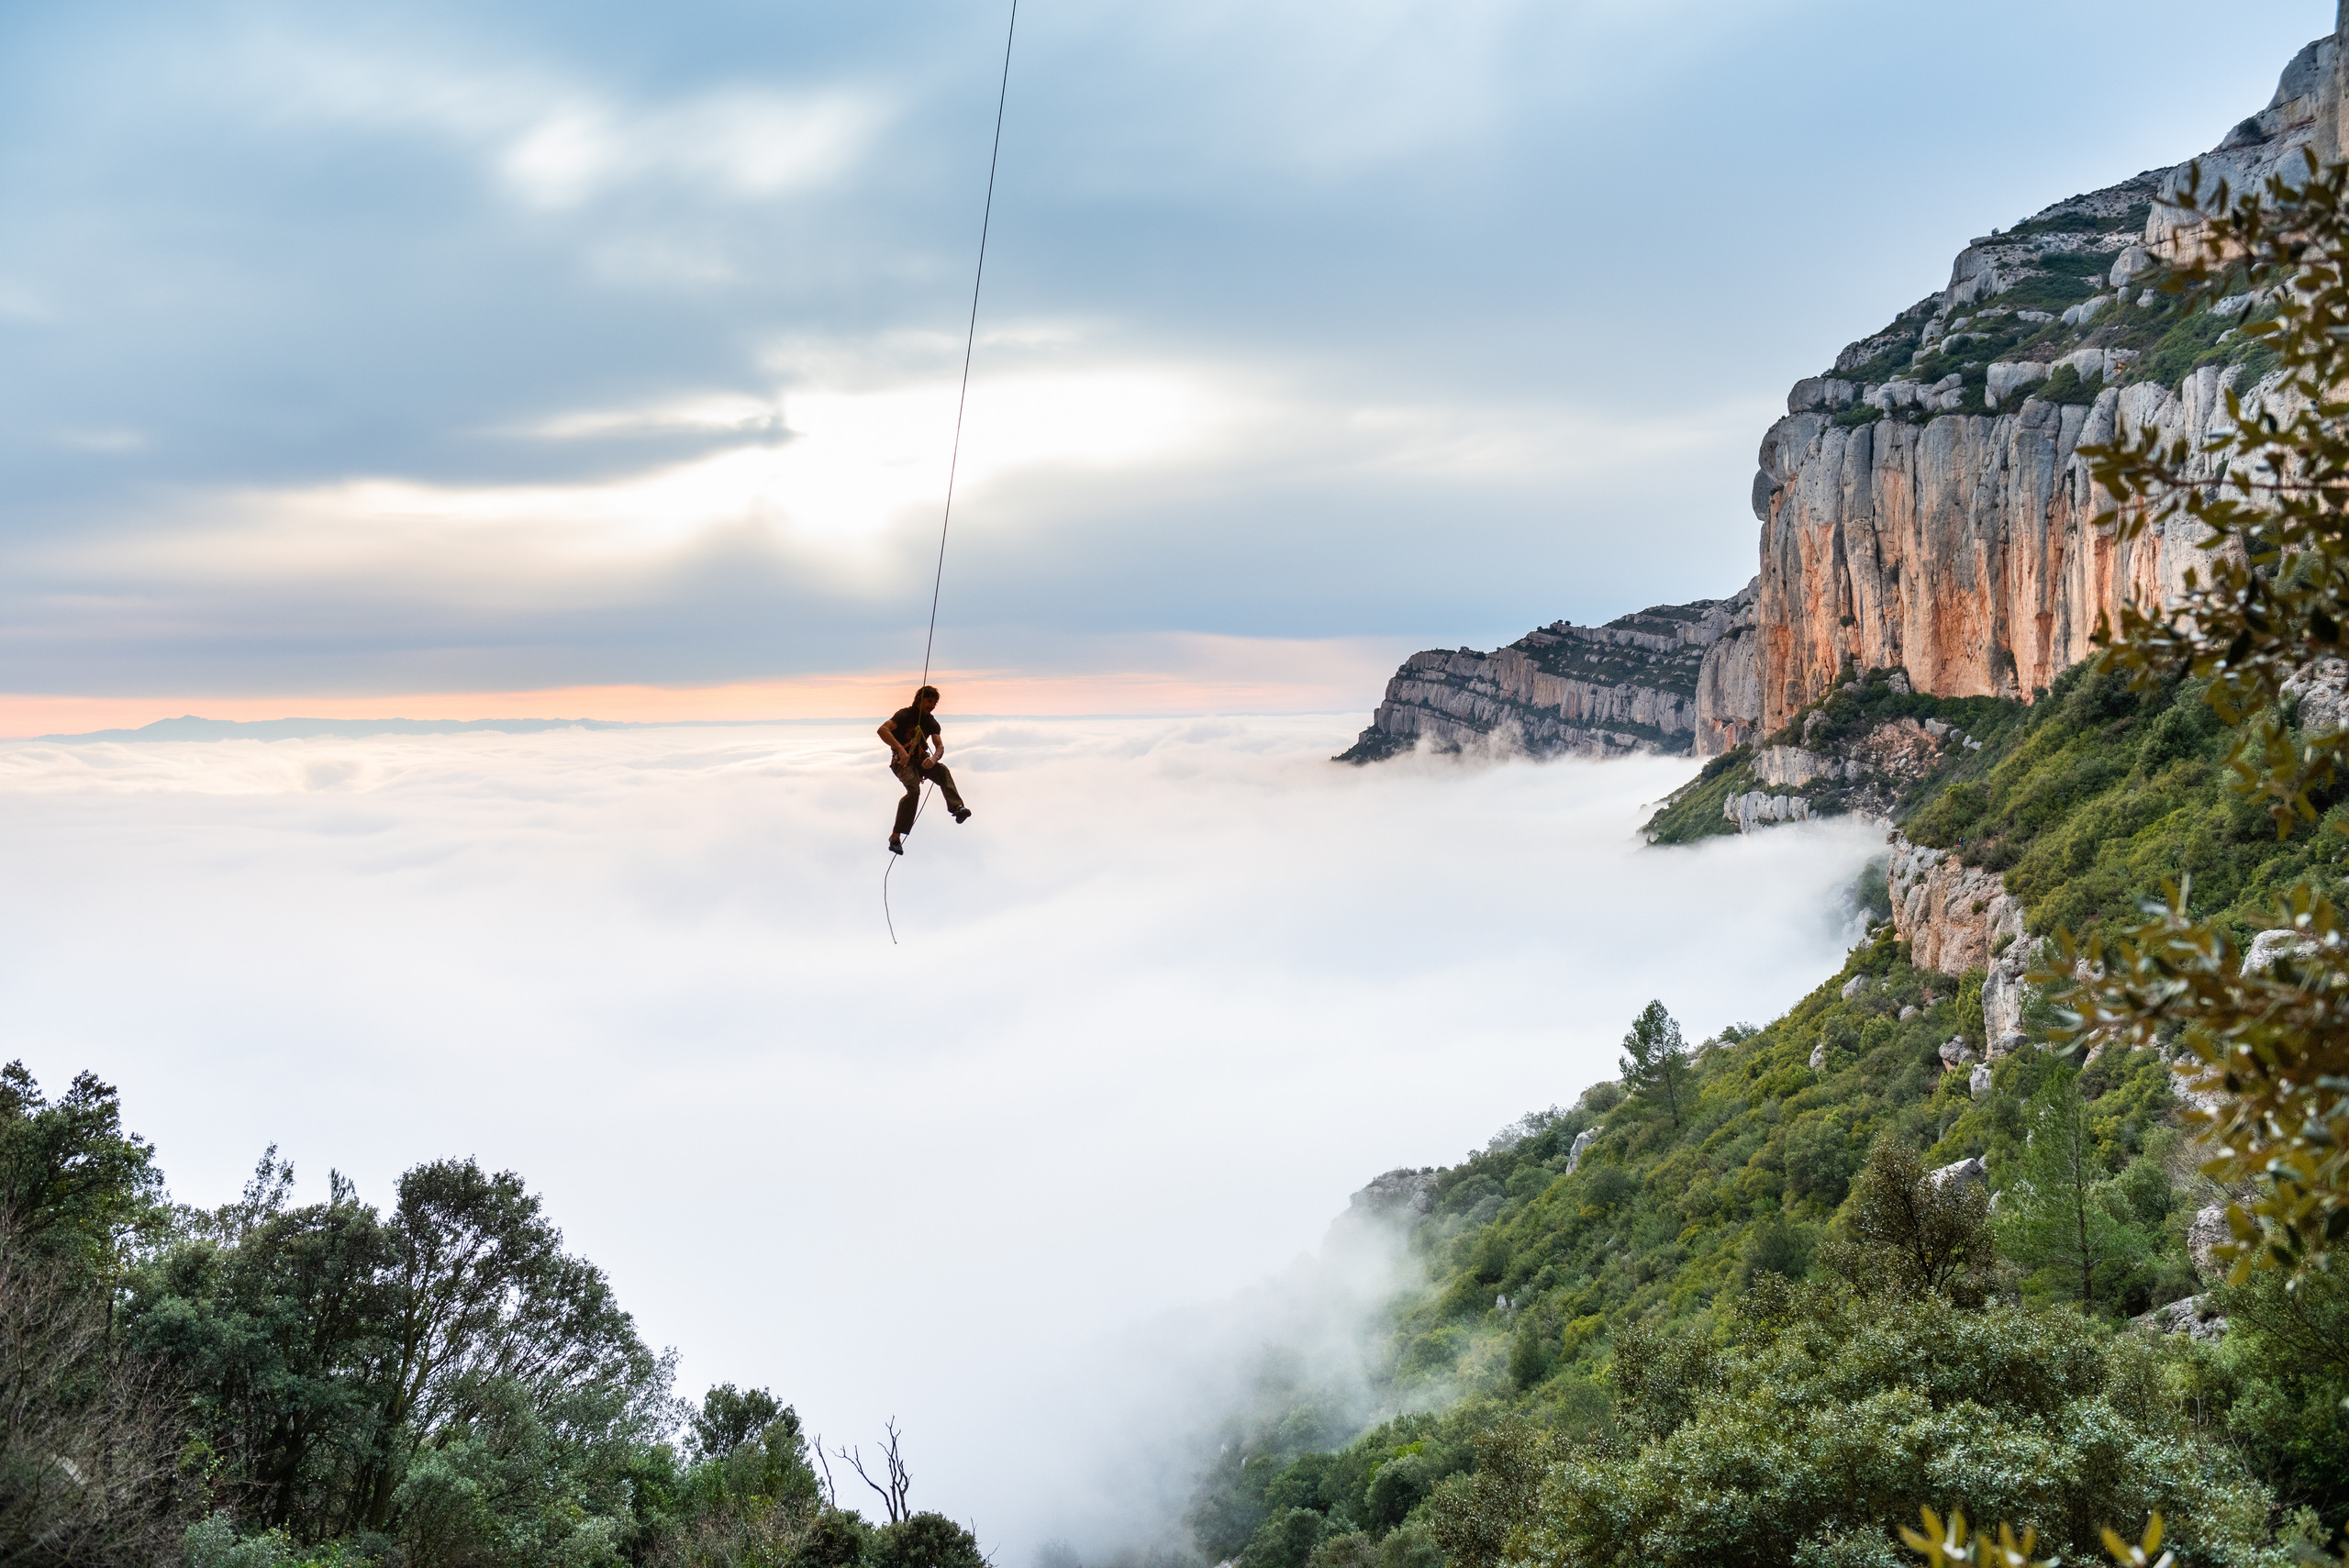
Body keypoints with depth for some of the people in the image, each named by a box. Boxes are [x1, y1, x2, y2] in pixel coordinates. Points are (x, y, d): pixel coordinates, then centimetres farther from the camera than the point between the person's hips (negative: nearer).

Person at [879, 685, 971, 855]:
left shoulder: (932, 723, 7)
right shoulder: (905, 715, -10)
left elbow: (940, 747, -3)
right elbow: (883, 729, -24)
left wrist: (934, 759, -28)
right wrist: (900, 749, -35)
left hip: (921, 760, 5)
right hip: (903, 761, -5)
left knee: (942, 771, -26)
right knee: (914, 790, -29)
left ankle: (957, 808, -47)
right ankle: (896, 836, -28)